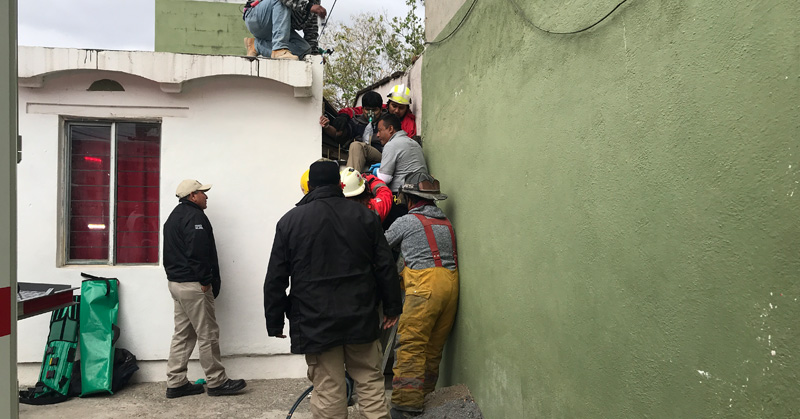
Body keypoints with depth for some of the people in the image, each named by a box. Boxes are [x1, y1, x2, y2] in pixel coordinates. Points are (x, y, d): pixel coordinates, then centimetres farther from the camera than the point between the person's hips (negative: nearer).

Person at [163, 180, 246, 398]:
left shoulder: (174, 216, 19)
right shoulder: (195, 216, -14)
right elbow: (198, 253, -23)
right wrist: (205, 280, -17)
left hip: (176, 282, 11)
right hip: (193, 285, -10)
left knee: (183, 334, 14)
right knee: (208, 335, -2)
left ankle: (175, 383, 17)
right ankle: (216, 382, 5)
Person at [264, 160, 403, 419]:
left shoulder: (290, 221, 0)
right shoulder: (364, 215, 4)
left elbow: (275, 279, 0)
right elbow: (385, 267, 3)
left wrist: (274, 321, 8)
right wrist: (392, 307, 12)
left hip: (315, 322, -1)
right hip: (361, 319, 2)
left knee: (328, 392, 5)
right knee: (370, 383, 13)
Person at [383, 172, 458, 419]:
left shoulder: (406, 221, 3)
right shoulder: (446, 223, 21)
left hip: (425, 287, -7)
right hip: (451, 285, 7)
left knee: (411, 347, -7)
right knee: (434, 348, 12)